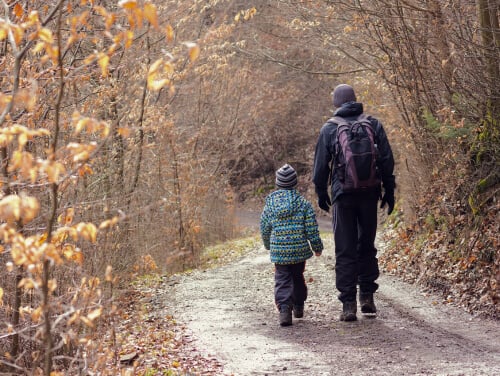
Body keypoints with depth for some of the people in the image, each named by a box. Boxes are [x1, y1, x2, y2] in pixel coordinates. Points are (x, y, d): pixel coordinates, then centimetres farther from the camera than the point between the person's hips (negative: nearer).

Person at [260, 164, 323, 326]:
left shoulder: (270, 204, 1)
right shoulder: (303, 203, -5)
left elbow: (264, 230, 8)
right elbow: (312, 229, -5)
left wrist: (268, 246, 27)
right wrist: (317, 247, 10)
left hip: (278, 251, 0)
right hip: (300, 250, 0)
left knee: (282, 280, 3)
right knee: (298, 276, 20)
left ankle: (284, 308, -17)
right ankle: (298, 307, 34)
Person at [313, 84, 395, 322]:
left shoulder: (329, 128, -2)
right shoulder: (373, 124, 3)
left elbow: (321, 165, 1)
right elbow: (387, 160, 3)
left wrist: (321, 193, 13)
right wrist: (389, 190, 10)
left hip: (343, 195, -2)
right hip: (369, 194, 2)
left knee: (345, 250, 2)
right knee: (367, 246, 15)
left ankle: (348, 304, 0)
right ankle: (367, 296, 13)